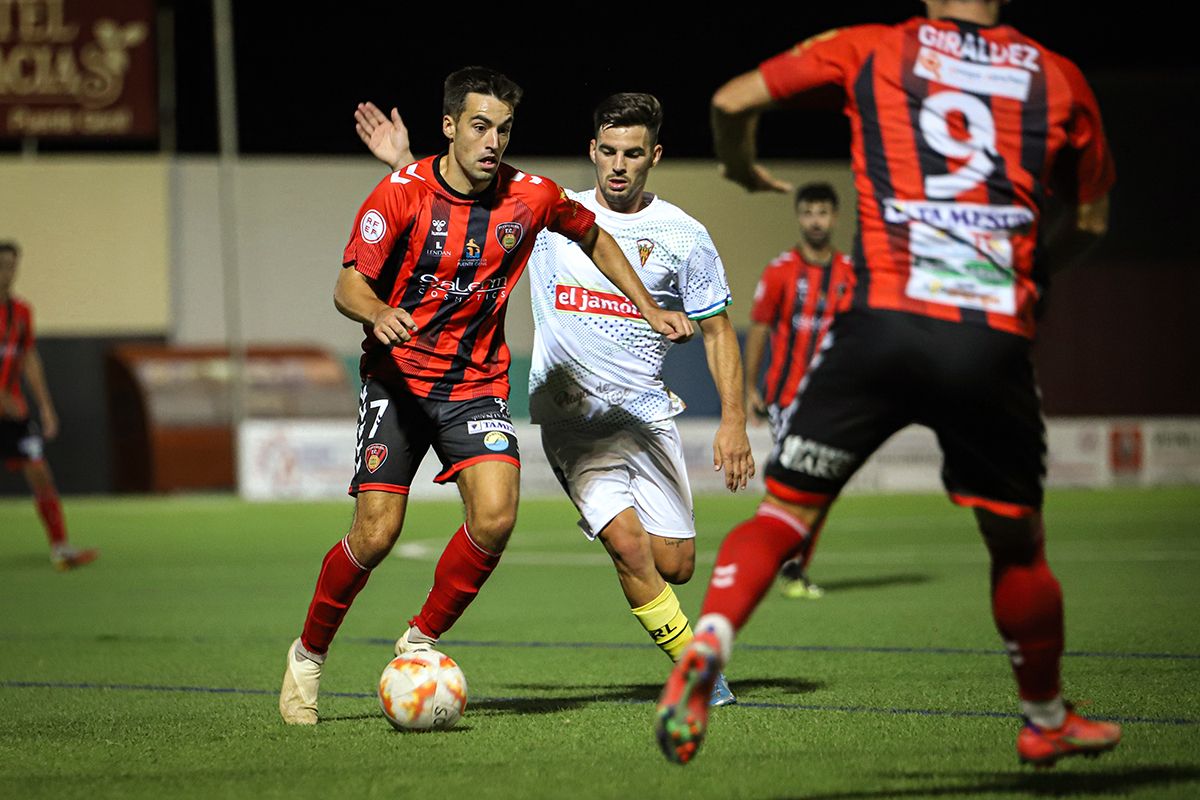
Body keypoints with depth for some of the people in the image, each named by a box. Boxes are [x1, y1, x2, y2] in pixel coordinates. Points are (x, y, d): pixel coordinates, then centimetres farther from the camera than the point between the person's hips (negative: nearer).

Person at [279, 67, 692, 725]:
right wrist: (378, 313, -36)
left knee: (495, 517, -20)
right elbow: (349, 285, -14)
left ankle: (421, 640, 2)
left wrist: (648, 308, 14)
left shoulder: (531, 197, -4)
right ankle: (309, 654, 13)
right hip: (398, 377, -2)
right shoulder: (401, 194, -13)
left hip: (479, 382, 3)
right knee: (376, 533, -12)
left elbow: (593, 238, 17)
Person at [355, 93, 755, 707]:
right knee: (627, 542, -20)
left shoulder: (683, 237, 1)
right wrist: (403, 165, -1)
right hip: (570, 418, -1)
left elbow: (716, 331, 7)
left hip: (647, 415, 1)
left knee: (675, 565, -3)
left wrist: (733, 420, -2)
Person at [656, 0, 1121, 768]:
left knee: (785, 512, 5)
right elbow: (1091, 220, 25)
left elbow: (732, 101, 11)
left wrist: (743, 170, 32)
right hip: (995, 346, 1)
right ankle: (1046, 720, 33)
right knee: (1019, 543, 19)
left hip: (883, 326, -1)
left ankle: (706, 647, -18)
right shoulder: (1059, 79, 14)